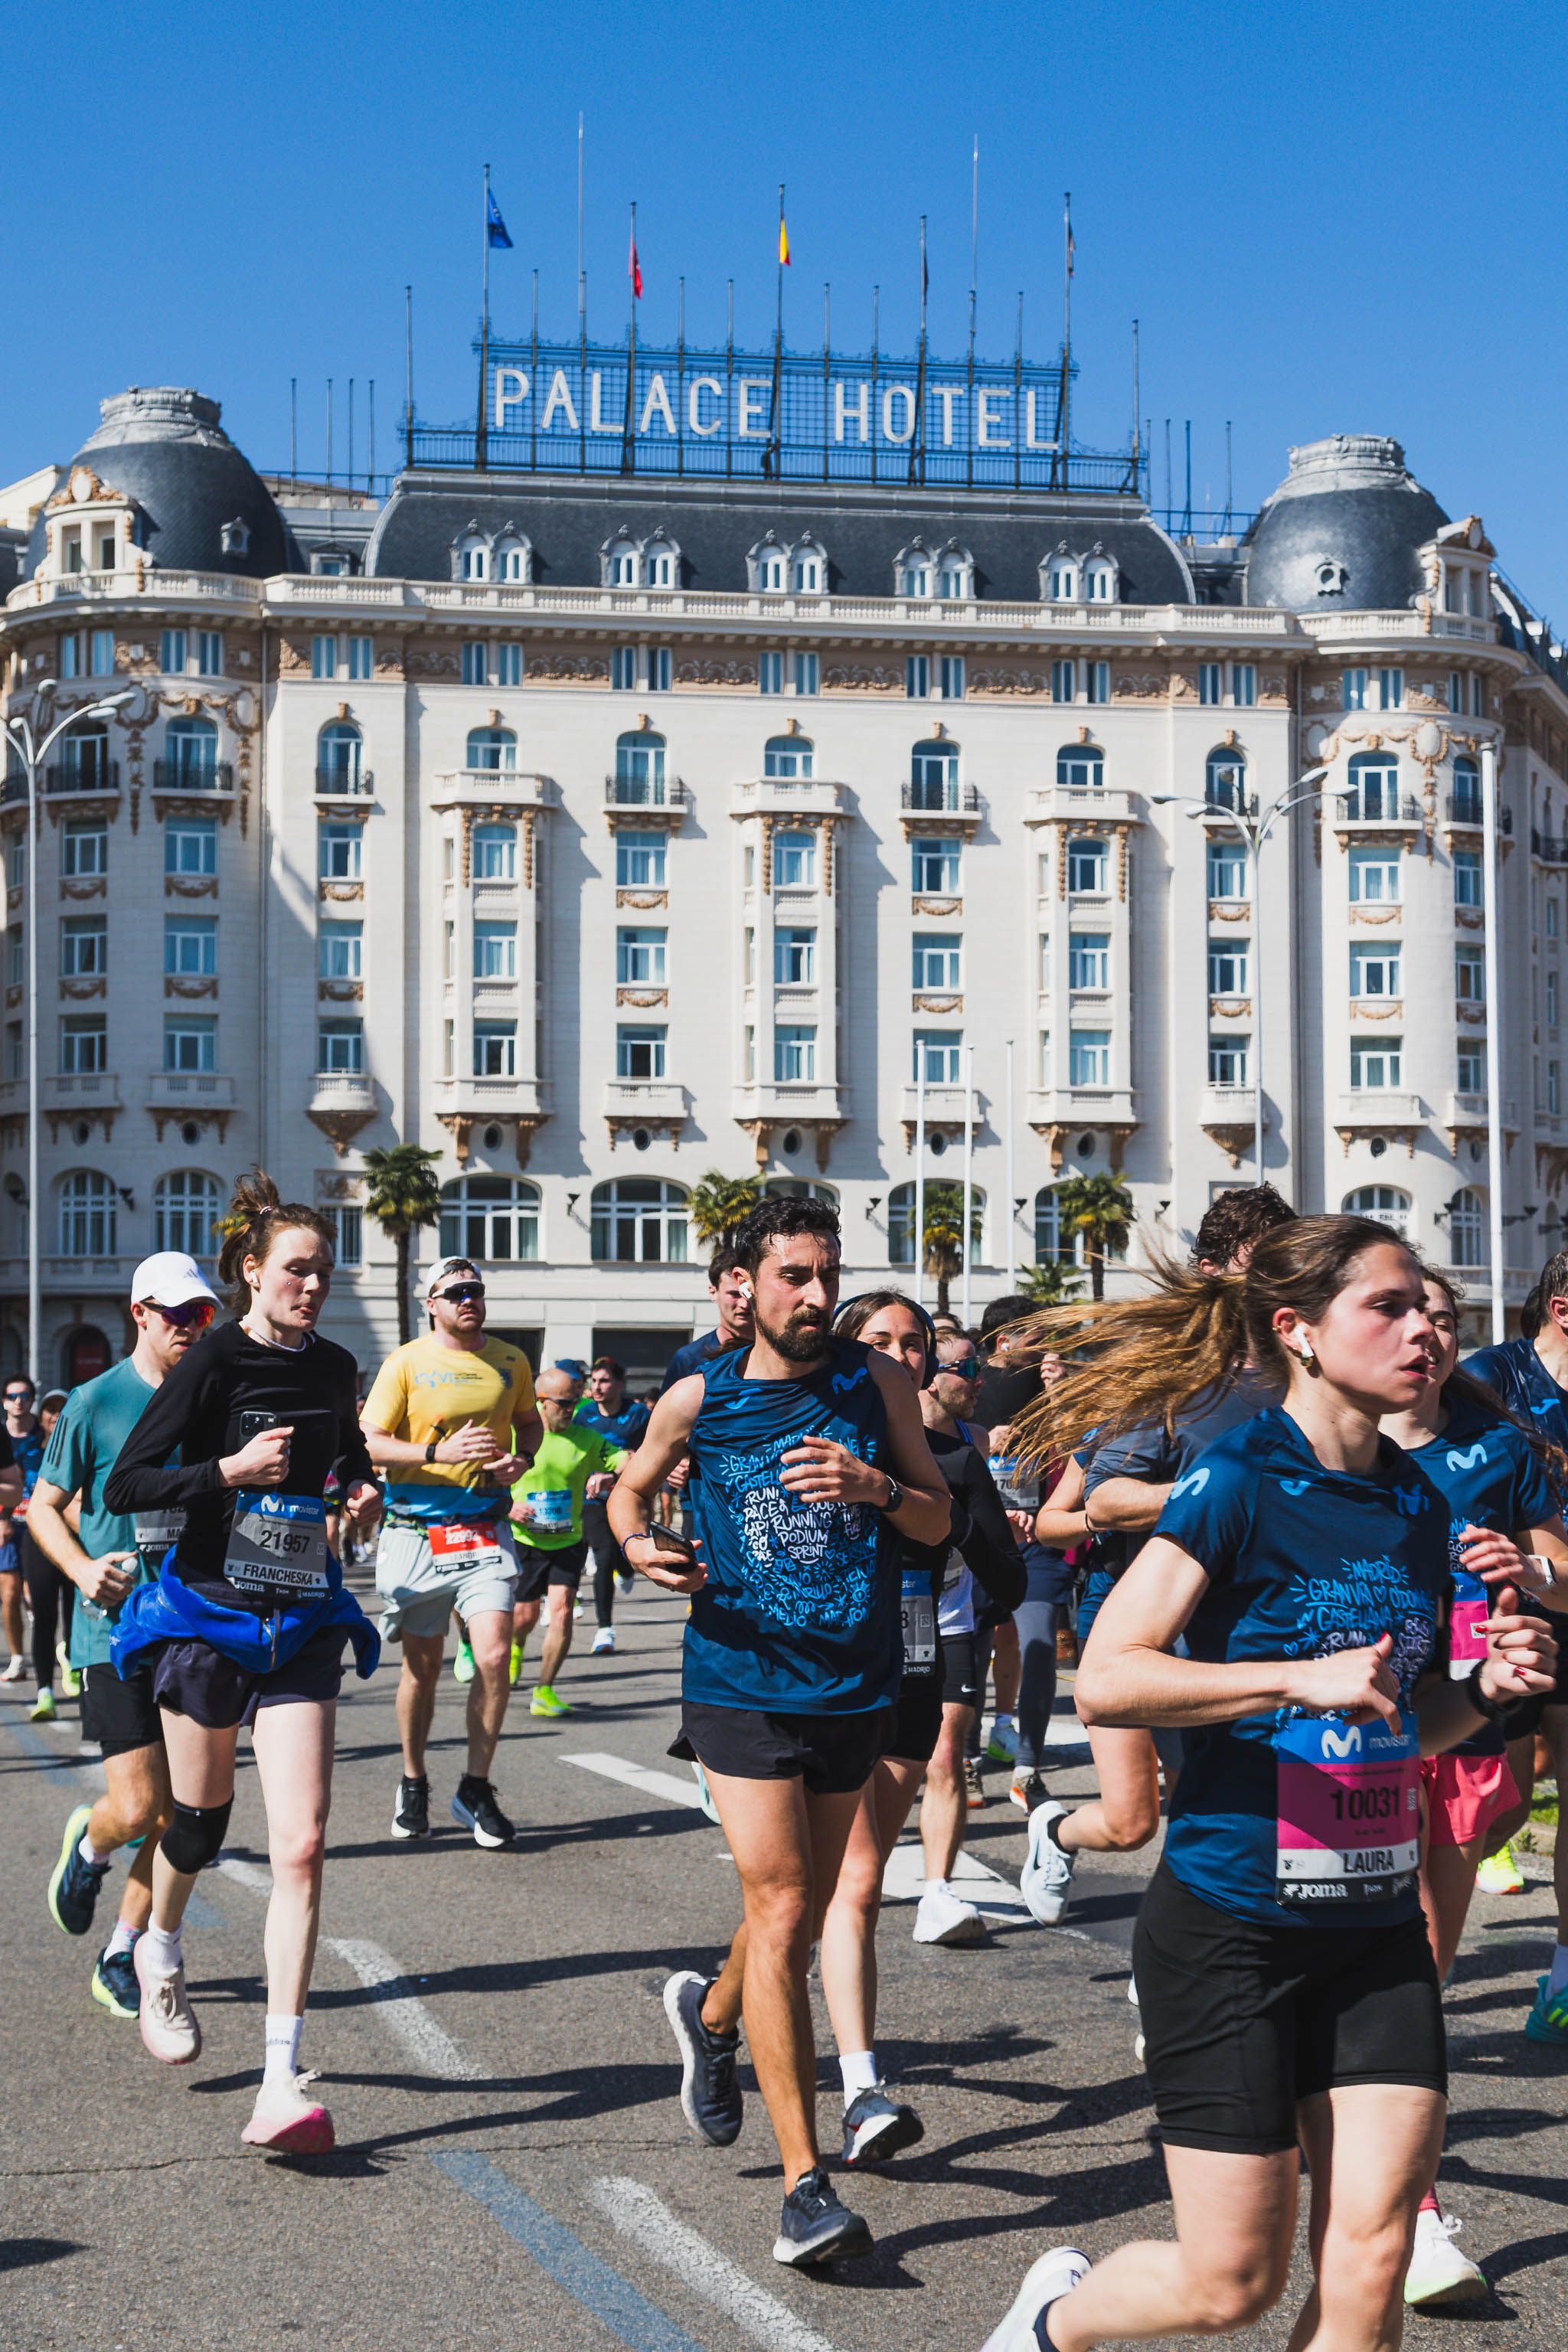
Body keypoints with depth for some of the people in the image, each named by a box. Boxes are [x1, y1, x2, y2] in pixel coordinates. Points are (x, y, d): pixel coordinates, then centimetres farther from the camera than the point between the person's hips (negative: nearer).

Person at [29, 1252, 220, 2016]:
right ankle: (87, 1846, 25)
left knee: (178, 1815, 5)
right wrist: (82, 1568, -14)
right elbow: (44, 1507, 3)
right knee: (137, 1807, -11)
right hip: (117, 1629, -4)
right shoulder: (95, 1403, -3)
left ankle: (121, 1959, 20)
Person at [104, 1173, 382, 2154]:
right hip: (209, 1614, -3)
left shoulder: (334, 1368, 6)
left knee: (303, 1844, -10)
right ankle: (162, 1949, 51)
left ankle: (284, 2083, -11)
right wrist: (229, 1470, -22)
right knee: (201, 1817, 15)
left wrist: (365, 1492, 7)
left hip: (302, 1627, 3)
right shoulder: (214, 1363, -9)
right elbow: (124, 1485, -12)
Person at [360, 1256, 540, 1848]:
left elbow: (529, 1421, 24)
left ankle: (476, 1789, 1)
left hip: (486, 1532, 2)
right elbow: (369, 1442, -7)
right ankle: (413, 1784, 28)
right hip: (416, 1533, -2)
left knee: (494, 1655, -13)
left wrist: (522, 1457, 2)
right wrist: (441, 1452, -20)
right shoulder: (407, 1363, -3)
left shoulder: (510, 1361, 8)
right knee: (422, 1666, 8)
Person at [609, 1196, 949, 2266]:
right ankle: (806, 2184, -9)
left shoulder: (877, 1384, 1)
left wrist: (876, 1486, -17)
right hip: (741, 1685, -3)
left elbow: (940, 1520, 4)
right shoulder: (697, 1399, -2)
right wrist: (639, 1544, -6)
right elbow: (629, 1489, 16)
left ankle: (713, 2012, 50)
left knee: (804, 1914, 16)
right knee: (783, 1912, -12)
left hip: (855, 1686, 3)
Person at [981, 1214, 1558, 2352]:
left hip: (1376, 1928, 6)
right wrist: (1304, 1677, -26)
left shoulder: (1420, 1503, 8)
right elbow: (1107, 1679, -20)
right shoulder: (1241, 1479, -12)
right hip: (1231, 1927, -5)